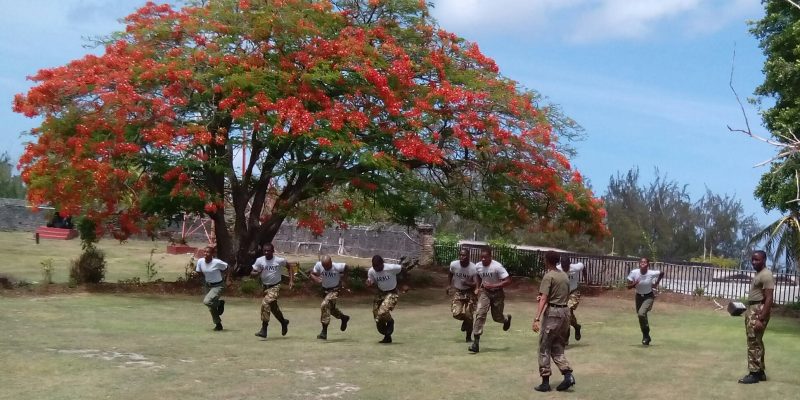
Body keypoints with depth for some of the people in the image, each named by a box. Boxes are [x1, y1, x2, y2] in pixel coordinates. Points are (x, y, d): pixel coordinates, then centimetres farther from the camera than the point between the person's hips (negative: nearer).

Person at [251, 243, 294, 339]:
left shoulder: (279, 260, -12)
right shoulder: (259, 261, -6)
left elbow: (290, 267, 4)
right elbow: (252, 274, -4)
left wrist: (291, 281, -4)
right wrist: (258, 273, -27)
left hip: (275, 287, -5)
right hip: (265, 287, 5)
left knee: (265, 303, -23)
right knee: (273, 307, 15)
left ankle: (264, 329, -19)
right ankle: (284, 322, 42)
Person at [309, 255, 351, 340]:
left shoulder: (337, 267, -27)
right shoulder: (318, 265, -19)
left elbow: (346, 267, -6)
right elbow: (312, 274, -8)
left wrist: (342, 280, -5)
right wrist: (316, 279, -29)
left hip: (335, 289, -6)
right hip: (325, 289, 6)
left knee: (324, 305, -24)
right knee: (330, 308, 21)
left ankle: (324, 331, -19)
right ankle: (344, 318, 52)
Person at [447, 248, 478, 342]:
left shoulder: (473, 268, -23)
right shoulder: (453, 265, -14)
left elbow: (476, 285, -16)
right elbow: (450, 273, 10)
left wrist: (468, 283, -34)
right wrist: (449, 285, 3)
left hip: (469, 292, -2)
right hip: (458, 292, 2)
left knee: (468, 316, -4)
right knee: (456, 313, -13)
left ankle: (468, 337, 17)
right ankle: (465, 321, 24)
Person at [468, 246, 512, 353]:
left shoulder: (497, 267, -25)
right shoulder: (478, 266, -9)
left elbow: (508, 281, -24)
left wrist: (493, 286, -31)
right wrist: (477, 288, 1)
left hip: (497, 293, -3)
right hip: (485, 292, 3)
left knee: (497, 317, 10)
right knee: (479, 314, -16)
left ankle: (506, 319, 51)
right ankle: (476, 342, -15)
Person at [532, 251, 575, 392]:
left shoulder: (548, 276, -11)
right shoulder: (565, 275, 13)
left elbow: (543, 299, -20)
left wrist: (537, 318, -25)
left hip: (552, 313, -7)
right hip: (565, 311, 7)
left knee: (544, 347, 2)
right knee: (557, 347, 14)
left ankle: (545, 382, 3)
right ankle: (568, 374, -1)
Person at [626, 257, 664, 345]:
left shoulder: (652, 273, -21)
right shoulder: (634, 273, -17)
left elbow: (662, 273, 1)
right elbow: (628, 286, -12)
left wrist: (656, 283, -5)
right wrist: (634, 284, -32)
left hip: (649, 297, -4)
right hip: (639, 296, 4)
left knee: (641, 313, -25)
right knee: (641, 316, 12)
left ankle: (646, 335, -6)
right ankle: (646, 337, 32)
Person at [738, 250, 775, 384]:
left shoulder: (766, 275, -16)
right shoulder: (758, 274, 16)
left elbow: (769, 299, -22)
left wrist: (761, 319, -26)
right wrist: (748, 311, 22)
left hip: (759, 311, -11)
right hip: (753, 310, 11)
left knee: (753, 343, -8)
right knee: (755, 342, 14)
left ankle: (755, 373, -3)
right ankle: (760, 372, 21)